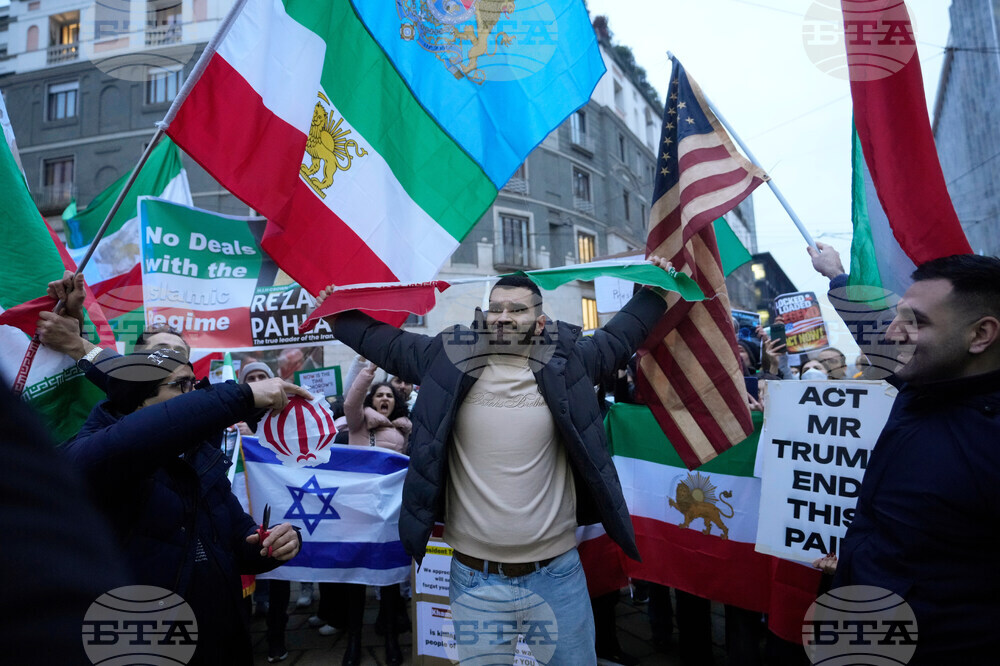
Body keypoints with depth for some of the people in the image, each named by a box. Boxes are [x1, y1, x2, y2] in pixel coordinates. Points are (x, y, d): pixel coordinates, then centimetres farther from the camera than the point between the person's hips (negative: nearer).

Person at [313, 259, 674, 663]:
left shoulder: (566, 362, -1)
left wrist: (654, 292, 18)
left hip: (557, 572, 1)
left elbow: (617, 338, 14)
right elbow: (385, 341, 9)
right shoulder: (450, 360, -3)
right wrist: (337, 315, 13)